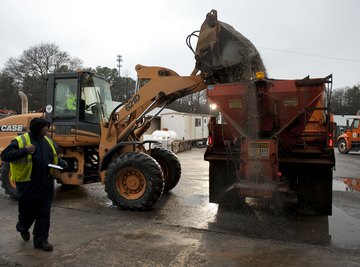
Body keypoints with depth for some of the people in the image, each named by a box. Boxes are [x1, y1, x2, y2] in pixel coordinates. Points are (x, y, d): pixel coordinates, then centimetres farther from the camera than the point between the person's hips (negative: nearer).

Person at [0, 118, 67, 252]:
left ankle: (41, 239, 20)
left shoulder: (47, 141, 9)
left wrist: (61, 163, 0)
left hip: (46, 185, 5)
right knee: (28, 211, 12)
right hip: (28, 184, -5)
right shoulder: (21, 141, -10)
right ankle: (23, 228, 46)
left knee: (44, 213, 7)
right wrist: (25, 151, -28)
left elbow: (54, 157, 20)